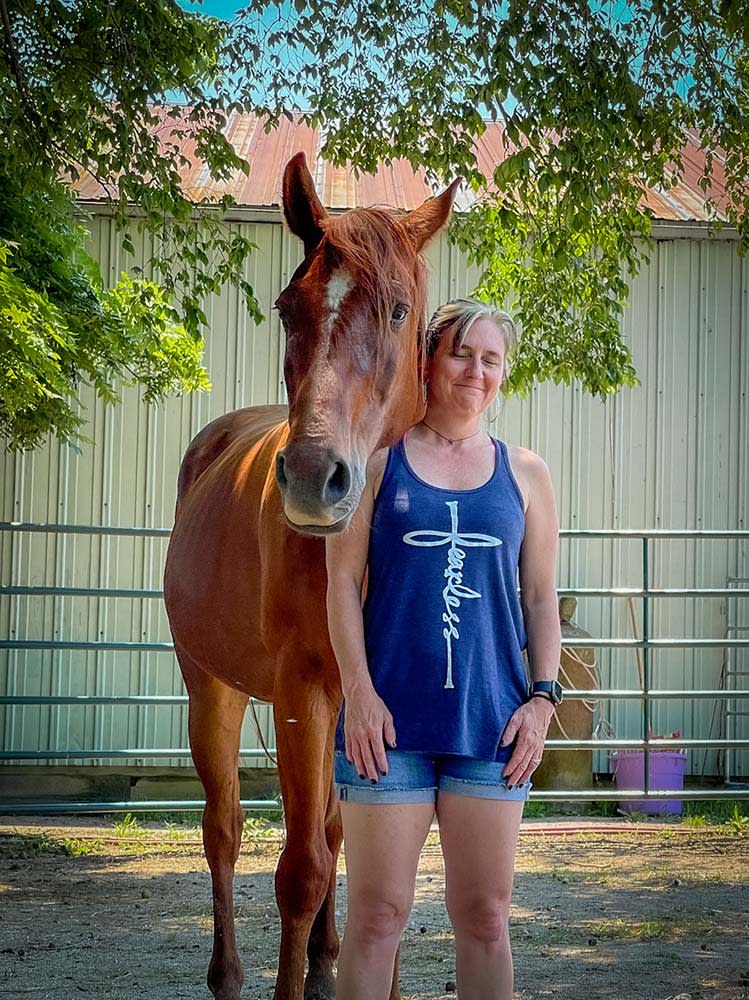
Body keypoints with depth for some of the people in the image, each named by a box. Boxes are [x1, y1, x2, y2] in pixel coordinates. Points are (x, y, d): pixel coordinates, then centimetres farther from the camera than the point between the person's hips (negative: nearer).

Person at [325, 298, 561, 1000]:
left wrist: (542, 697, 0)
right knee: (376, 915, 1)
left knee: (485, 917, 7)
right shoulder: (378, 461, 3)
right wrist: (359, 694, -10)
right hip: (390, 717, -2)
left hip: (492, 723, 2)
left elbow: (540, 598, 11)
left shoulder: (524, 475, 10)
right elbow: (342, 582, -1)